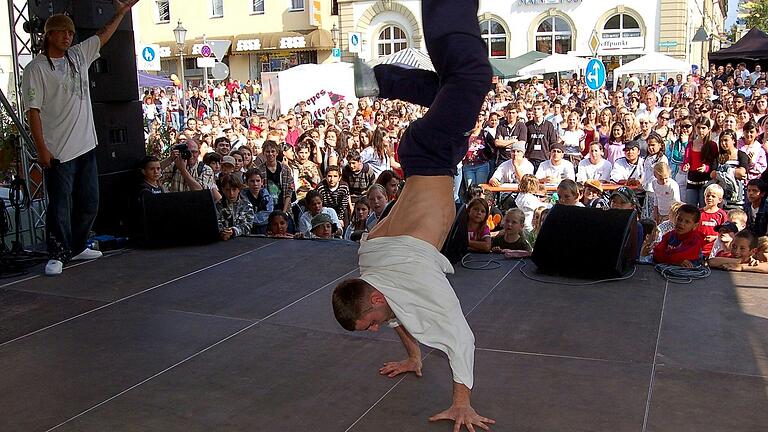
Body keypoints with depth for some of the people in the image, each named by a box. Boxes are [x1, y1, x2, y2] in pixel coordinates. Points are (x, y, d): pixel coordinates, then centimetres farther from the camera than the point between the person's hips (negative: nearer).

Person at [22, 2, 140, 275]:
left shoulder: (79, 56, 12)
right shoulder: (36, 68, -6)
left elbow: (102, 37, 26)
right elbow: (32, 110, -10)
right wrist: (41, 148, -15)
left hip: (86, 147, 7)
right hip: (58, 151, -7)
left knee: (89, 203, 13)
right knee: (60, 205, -4)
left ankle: (77, 247, 27)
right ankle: (57, 255, 6)